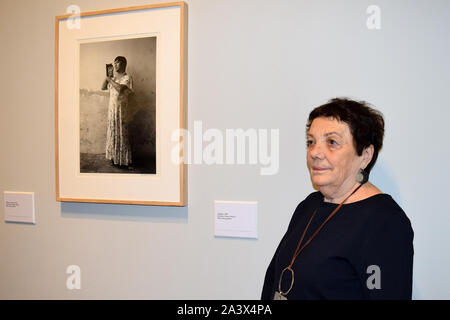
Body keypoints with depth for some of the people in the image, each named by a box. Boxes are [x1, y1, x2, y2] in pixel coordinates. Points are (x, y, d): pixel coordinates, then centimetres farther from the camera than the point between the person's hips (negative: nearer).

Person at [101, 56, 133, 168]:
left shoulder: (127, 78, -7)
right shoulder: (112, 78, 15)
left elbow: (120, 88, -23)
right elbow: (103, 87, 14)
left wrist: (110, 80, -11)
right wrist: (107, 76, 6)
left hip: (120, 108, -7)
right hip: (111, 107, 7)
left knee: (121, 132, -6)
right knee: (112, 131, 9)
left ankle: (125, 160, -1)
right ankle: (114, 156, 17)